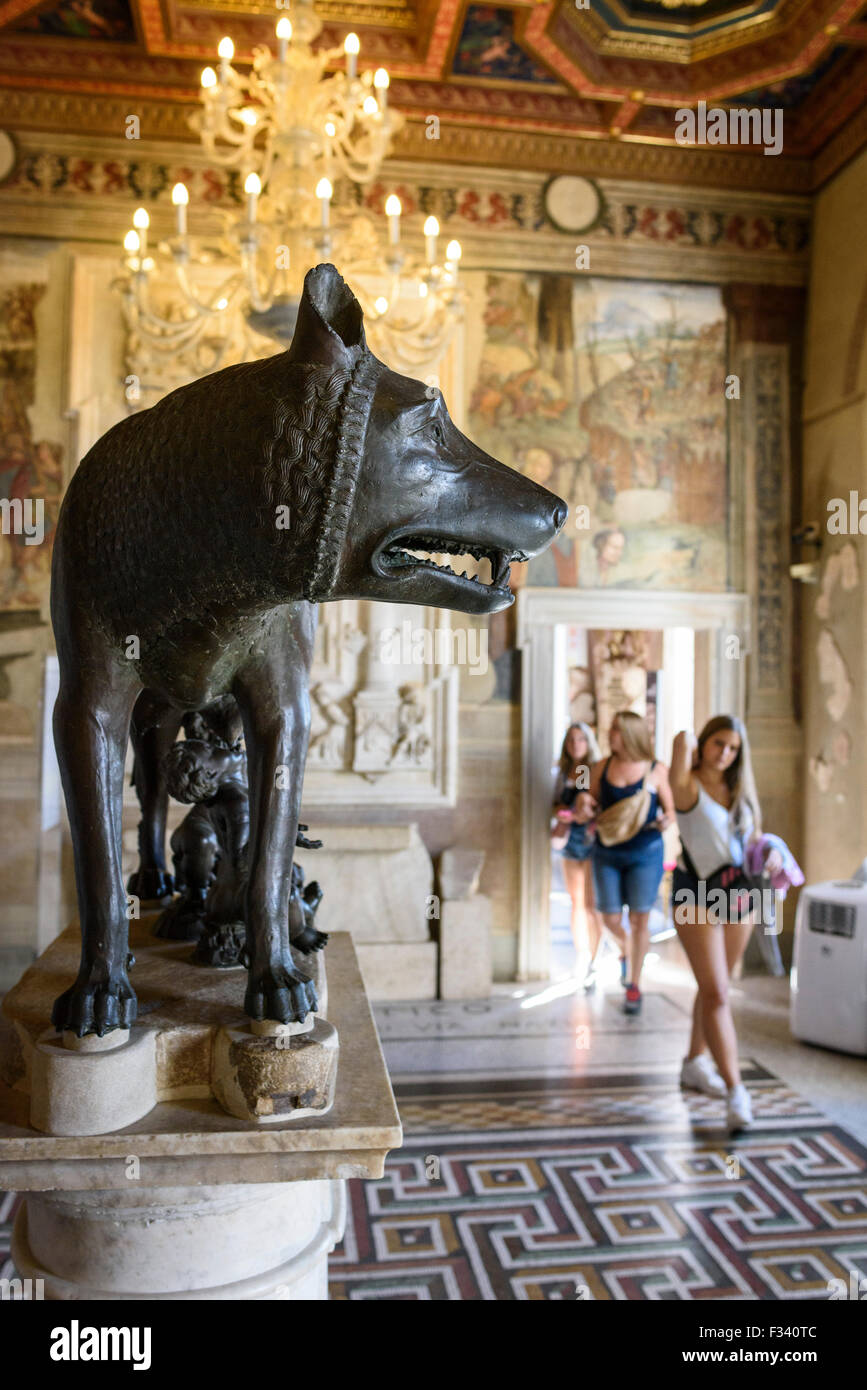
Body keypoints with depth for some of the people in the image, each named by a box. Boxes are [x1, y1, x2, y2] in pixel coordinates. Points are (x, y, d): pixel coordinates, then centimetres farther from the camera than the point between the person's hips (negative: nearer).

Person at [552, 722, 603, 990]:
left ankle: (592, 963, -1)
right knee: (576, 902, 11)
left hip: (593, 840, -5)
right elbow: (556, 804, 16)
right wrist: (560, 813, -6)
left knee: (591, 903, -7)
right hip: (571, 841, 5)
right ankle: (582, 959, 20)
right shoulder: (564, 772, 10)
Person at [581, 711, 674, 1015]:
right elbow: (585, 812, 8)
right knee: (611, 918, 5)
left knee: (639, 919, 2)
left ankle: (634, 985, 18)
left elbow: (670, 809, 3)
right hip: (607, 853, 3)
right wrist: (583, 805, -15)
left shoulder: (657, 771, -4)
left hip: (645, 855, -2)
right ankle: (625, 950, 40)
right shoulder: (601, 768, 2)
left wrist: (665, 820, -19)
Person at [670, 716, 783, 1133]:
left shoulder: (741, 790, 9)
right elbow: (682, 740, -28)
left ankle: (695, 1064, 33)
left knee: (715, 986, 17)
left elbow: (752, 837, 19)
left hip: (739, 896, 7)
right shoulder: (689, 786, -10)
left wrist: (770, 855, -2)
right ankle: (735, 1092, -8)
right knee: (715, 993, -9)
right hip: (697, 896, -6)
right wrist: (690, 743, -5)